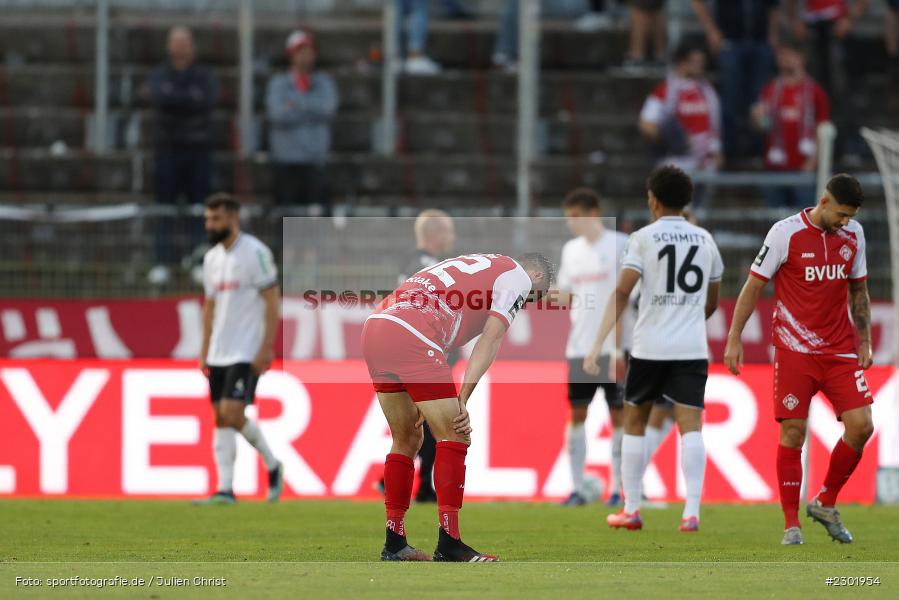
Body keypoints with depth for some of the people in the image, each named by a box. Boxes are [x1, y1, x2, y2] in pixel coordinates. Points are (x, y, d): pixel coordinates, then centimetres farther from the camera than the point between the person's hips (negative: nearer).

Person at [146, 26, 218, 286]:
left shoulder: (204, 76, 6)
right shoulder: (160, 75, 6)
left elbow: (208, 100, -13)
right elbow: (159, 97, -14)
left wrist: (173, 97, -13)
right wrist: (190, 98, -14)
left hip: (198, 150, 0)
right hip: (169, 148, 0)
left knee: (198, 206, -1)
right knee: (165, 207, -5)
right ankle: (162, 263, -5)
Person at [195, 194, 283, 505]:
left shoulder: (255, 253, -10)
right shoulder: (212, 258, 13)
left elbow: (272, 302, -12)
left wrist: (266, 349, -17)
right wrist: (204, 351, 15)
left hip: (247, 352, -7)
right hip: (219, 352, 7)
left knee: (232, 413, -16)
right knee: (221, 419, 4)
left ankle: (272, 465, 2)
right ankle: (225, 489, 8)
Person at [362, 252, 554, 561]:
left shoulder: (477, 265, 33)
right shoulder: (517, 275, 9)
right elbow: (490, 340, -3)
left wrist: (424, 403, 24)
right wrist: (463, 399, -8)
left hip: (374, 327, 9)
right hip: (410, 336, -9)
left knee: (407, 440, 18)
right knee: (453, 438, -1)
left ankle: (394, 544, 20)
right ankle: (448, 545, -4)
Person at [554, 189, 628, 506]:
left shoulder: (618, 245, -5)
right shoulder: (571, 250, 13)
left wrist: (620, 348, -14)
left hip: (612, 346, -5)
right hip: (579, 347, 5)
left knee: (617, 414, -1)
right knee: (577, 414, 1)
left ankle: (617, 488, 3)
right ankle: (577, 487, 3)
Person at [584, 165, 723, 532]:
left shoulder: (644, 238, -3)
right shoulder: (704, 240, 10)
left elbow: (622, 293, -12)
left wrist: (599, 344, -14)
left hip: (650, 346, -2)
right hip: (693, 347, 2)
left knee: (634, 422, 14)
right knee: (690, 425, -4)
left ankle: (631, 510, 17)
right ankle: (691, 512, -18)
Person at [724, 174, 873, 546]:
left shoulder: (853, 235, 6)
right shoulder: (786, 233, -8)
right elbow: (754, 285, -3)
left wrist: (864, 341, 12)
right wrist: (734, 339, -6)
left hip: (840, 349, 4)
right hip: (795, 348, -4)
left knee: (860, 426, -7)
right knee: (793, 431, -5)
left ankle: (826, 504, 13)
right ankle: (791, 524, 4)